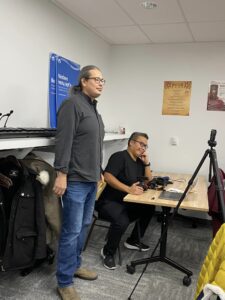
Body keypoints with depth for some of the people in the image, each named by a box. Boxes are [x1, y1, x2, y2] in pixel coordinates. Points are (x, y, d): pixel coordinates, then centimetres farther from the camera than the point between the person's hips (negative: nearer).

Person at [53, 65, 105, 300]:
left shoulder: (93, 108, 17)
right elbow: (63, 142, -19)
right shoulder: (72, 104, -11)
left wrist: (98, 171, 23)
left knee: (84, 226, 17)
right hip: (75, 180, -9)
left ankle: (75, 266, 34)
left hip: (91, 179, 9)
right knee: (72, 231, -2)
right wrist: (61, 174, -23)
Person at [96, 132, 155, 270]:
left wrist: (147, 163, 1)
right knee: (122, 221, -33)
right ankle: (108, 252, -5)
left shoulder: (139, 161, 13)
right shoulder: (119, 156, -13)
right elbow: (108, 177, -25)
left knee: (149, 208, 4)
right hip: (109, 201, -9)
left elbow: (149, 182, 12)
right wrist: (128, 189, -32)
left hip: (127, 202, 9)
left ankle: (133, 241, 20)